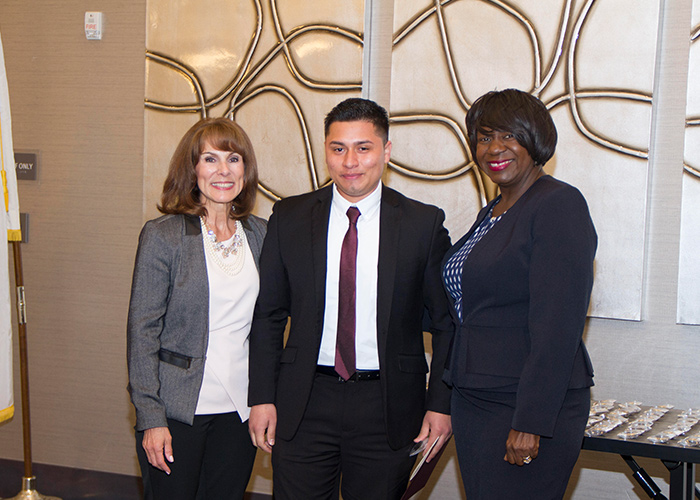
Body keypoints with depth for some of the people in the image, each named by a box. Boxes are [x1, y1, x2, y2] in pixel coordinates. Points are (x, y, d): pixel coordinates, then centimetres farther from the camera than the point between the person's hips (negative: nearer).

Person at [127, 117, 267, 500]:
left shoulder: (260, 234, 6)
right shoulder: (162, 235, -6)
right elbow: (142, 332, -7)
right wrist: (150, 418, -12)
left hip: (239, 409, 4)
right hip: (178, 409, -4)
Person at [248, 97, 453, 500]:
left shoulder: (424, 223, 0)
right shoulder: (289, 218, 4)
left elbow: (446, 322, 3)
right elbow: (267, 315, 7)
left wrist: (440, 404, -2)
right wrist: (262, 397, 2)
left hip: (388, 406, -1)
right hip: (304, 402, 1)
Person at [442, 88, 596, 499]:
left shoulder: (560, 204, -13)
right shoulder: (492, 213, 15)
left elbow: (558, 324, -20)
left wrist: (530, 423, -23)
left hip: (529, 407, -8)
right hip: (472, 401, 9)